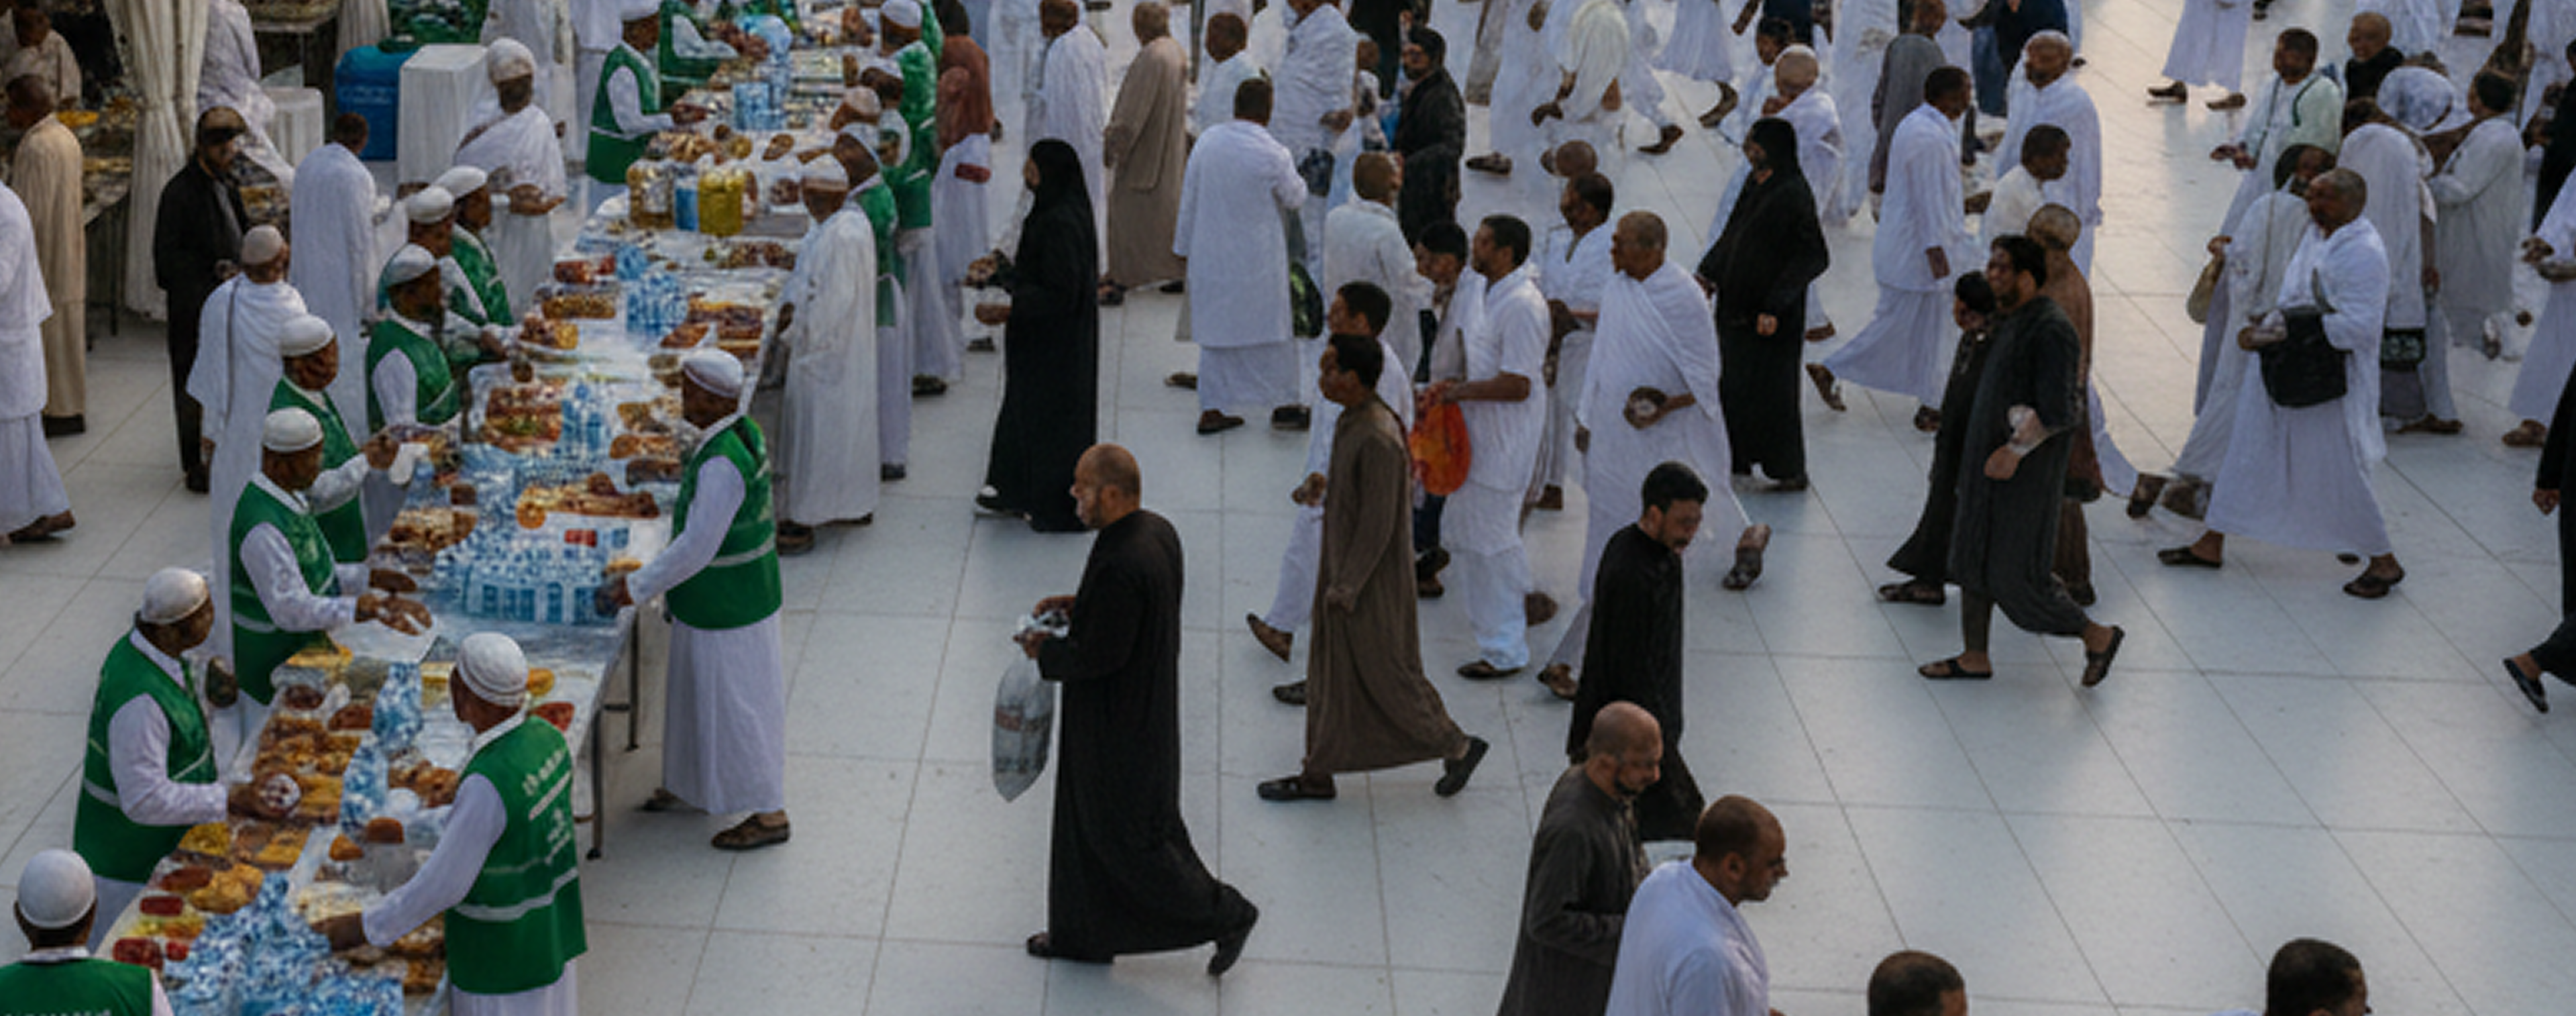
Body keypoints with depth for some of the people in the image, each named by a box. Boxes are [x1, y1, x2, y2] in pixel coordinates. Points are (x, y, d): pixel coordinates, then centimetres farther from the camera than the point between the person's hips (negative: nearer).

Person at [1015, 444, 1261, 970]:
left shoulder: (1119, 567, -33)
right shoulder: (1158, 531, -4)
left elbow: (1100, 655, -26)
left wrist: (1045, 650, -9)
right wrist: (1079, 604, 6)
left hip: (1118, 724, -10)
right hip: (1146, 704, 10)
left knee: (1126, 833, 8)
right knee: (1087, 822, 22)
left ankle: (1224, 913, 19)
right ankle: (1084, 934, 36)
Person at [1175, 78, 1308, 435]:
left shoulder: (1206, 142, -4)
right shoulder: (1273, 154, -18)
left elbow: (1189, 199, 4)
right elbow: (1295, 198, -3)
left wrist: (1184, 245, 15)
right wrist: (1293, 174, 18)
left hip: (1210, 255, 4)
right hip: (1257, 258, -4)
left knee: (1215, 327, 12)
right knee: (1273, 325, 12)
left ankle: (1212, 409, 13)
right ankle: (1283, 401, 23)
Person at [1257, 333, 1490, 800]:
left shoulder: (1377, 440, -28)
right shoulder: (1352, 419, 1)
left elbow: (1378, 525, -25)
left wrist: (1346, 586, -19)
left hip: (1371, 579, -10)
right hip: (1341, 564, 10)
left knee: (1386, 675, 5)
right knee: (1329, 674, 15)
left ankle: (1456, 745, 24)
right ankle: (1317, 775, 25)